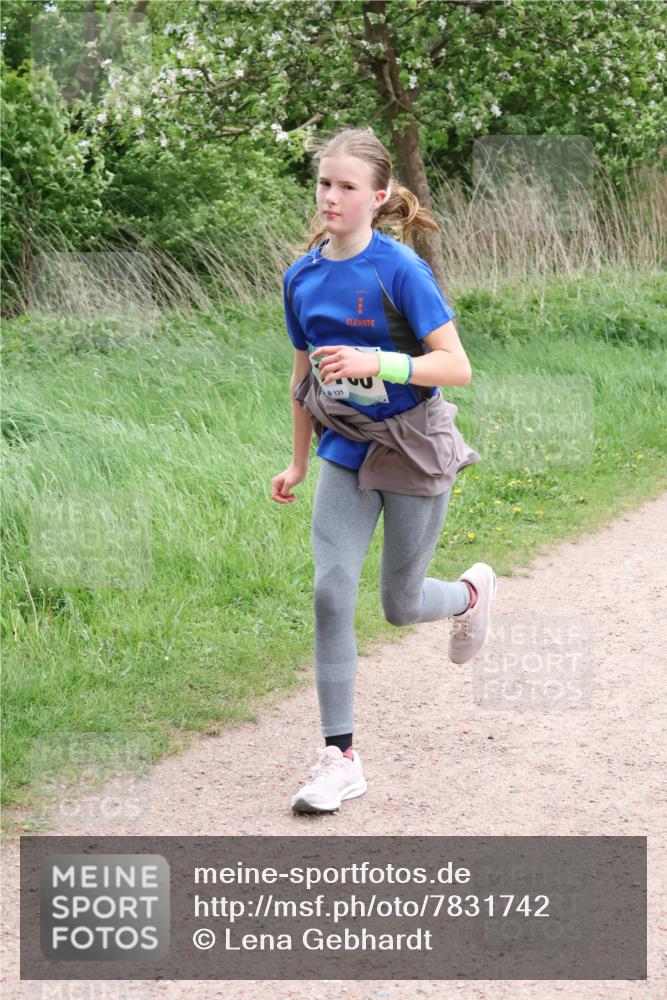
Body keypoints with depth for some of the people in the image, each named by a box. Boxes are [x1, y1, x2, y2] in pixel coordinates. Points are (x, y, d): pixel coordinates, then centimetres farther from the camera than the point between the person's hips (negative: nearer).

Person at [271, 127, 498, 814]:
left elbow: (457, 367, -19)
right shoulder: (302, 276, 0)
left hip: (414, 449, -4)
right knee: (331, 593, -8)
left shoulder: (399, 269, -17)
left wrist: (376, 361, -33)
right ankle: (339, 757, 1)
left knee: (400, 606, 7)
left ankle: (473, 591, 44)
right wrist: (297, 462, 19)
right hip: (346, 452, 4)